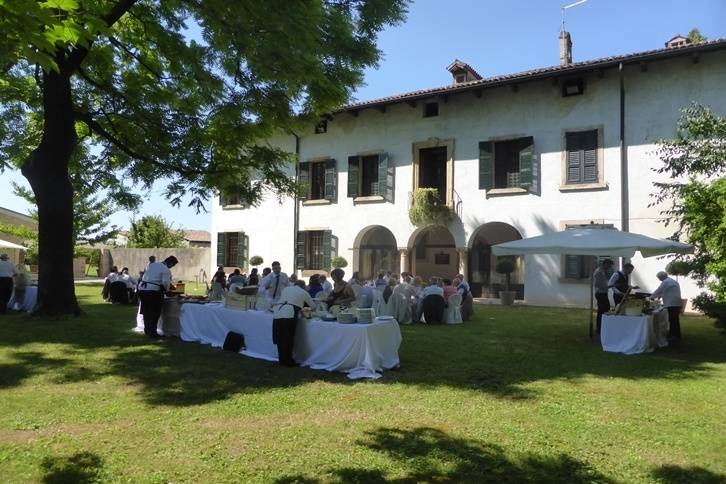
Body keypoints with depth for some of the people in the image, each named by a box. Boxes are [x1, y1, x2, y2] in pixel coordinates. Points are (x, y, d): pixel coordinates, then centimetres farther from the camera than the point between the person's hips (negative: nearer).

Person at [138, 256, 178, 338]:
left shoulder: (152, 265, 14)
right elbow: (165, 283, -17)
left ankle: (147, 330, 30)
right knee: (155, 313, 4)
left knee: (146, 311, 19)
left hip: (142, 289, 8)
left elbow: (146, 276, 19)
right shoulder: (166, 270, -8)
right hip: (153, 291, -8)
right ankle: (152, 332, 6)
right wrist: (166, 290, 4)